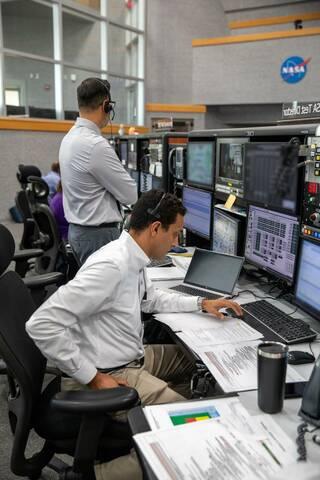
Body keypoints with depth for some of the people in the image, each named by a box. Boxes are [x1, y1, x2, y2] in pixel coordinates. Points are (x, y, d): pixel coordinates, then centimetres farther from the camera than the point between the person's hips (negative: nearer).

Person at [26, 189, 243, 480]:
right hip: (111, 374, -9)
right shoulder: (111, 266, -29)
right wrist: (92, 378, -24)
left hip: (133, 357, 10)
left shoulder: (133, 258, 0)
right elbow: (42, 325, -31)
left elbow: (150, 299, 21)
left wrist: (201, 303, 11)